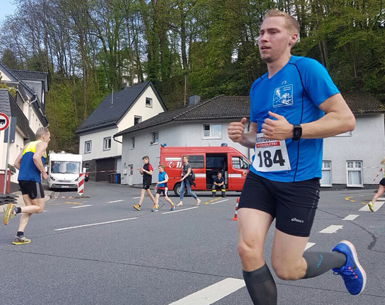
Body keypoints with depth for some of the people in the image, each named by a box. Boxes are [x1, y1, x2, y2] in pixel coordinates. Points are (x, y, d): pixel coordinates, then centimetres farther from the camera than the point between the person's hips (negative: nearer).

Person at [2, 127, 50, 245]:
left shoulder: (27, 145, 23)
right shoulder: (42, 144, -1)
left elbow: (16, 163, 20)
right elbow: (36, 157, -21)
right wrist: (43, 173, -11)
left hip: (22, 179, 8)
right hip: (33, 180, -8)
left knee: (29, 208, 12)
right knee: (40, 207, 2)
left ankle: (19, 236, 5)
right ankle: (15, 209, -18)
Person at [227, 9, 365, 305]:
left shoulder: (307, 69, -7)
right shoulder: (257, 86, 14)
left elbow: (346, 119, -12)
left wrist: (293, 131, -23)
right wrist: (242, 137, 1)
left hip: (298, 182, -6)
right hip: (259, 178, 6)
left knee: (286, 269, 1)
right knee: (248, 250, -9)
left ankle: (343, 256, 31)